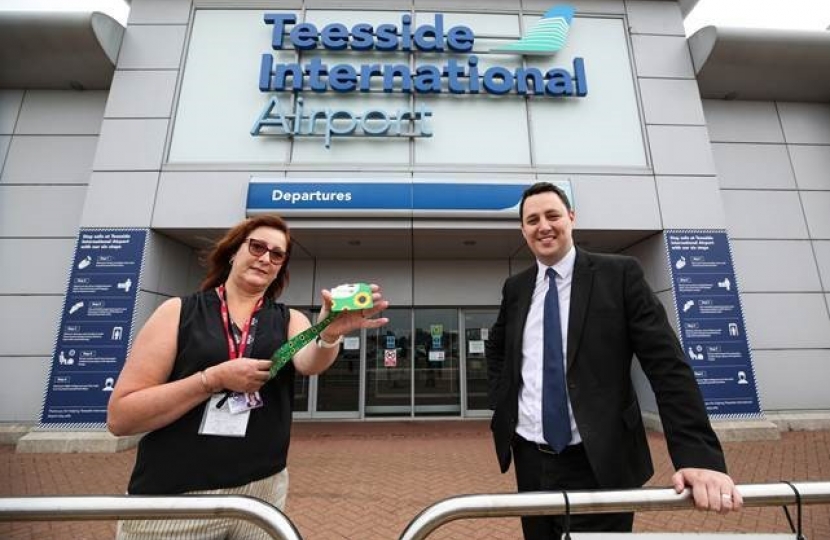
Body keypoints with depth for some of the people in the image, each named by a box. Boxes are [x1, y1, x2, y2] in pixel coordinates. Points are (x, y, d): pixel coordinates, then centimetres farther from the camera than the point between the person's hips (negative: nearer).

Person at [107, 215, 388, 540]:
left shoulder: (289, 320, 0)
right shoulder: (179, 311, -5)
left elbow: (310, 362, -21)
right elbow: (119, 416, -9)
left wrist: (330, 333, -42)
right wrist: (215, 378, -21)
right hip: (171, 497, -2)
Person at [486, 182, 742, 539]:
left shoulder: (619, 274, -7)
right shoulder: (515, 288, 3)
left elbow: (668, 365, -11)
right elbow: (496, 348, 17)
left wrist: (700, 456, -19)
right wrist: (501, 400, 5)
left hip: (599, 465, -4)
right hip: (529, 459, 4)